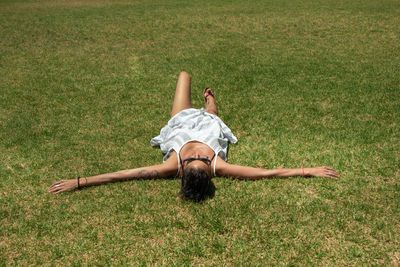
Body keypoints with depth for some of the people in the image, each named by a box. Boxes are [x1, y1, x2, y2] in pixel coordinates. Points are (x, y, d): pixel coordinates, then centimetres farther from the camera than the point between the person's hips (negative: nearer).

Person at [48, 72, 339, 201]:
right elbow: (266, 173, -47)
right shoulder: (218, 167, -50)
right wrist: (309, 171, -50)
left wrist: (78, 182, -51)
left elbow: (121, 174, -50)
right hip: (210, 124, -1)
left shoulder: (173, 166, -50)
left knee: (185, 75, 30)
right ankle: (210, 98, 76)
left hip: (184, 121, 1)